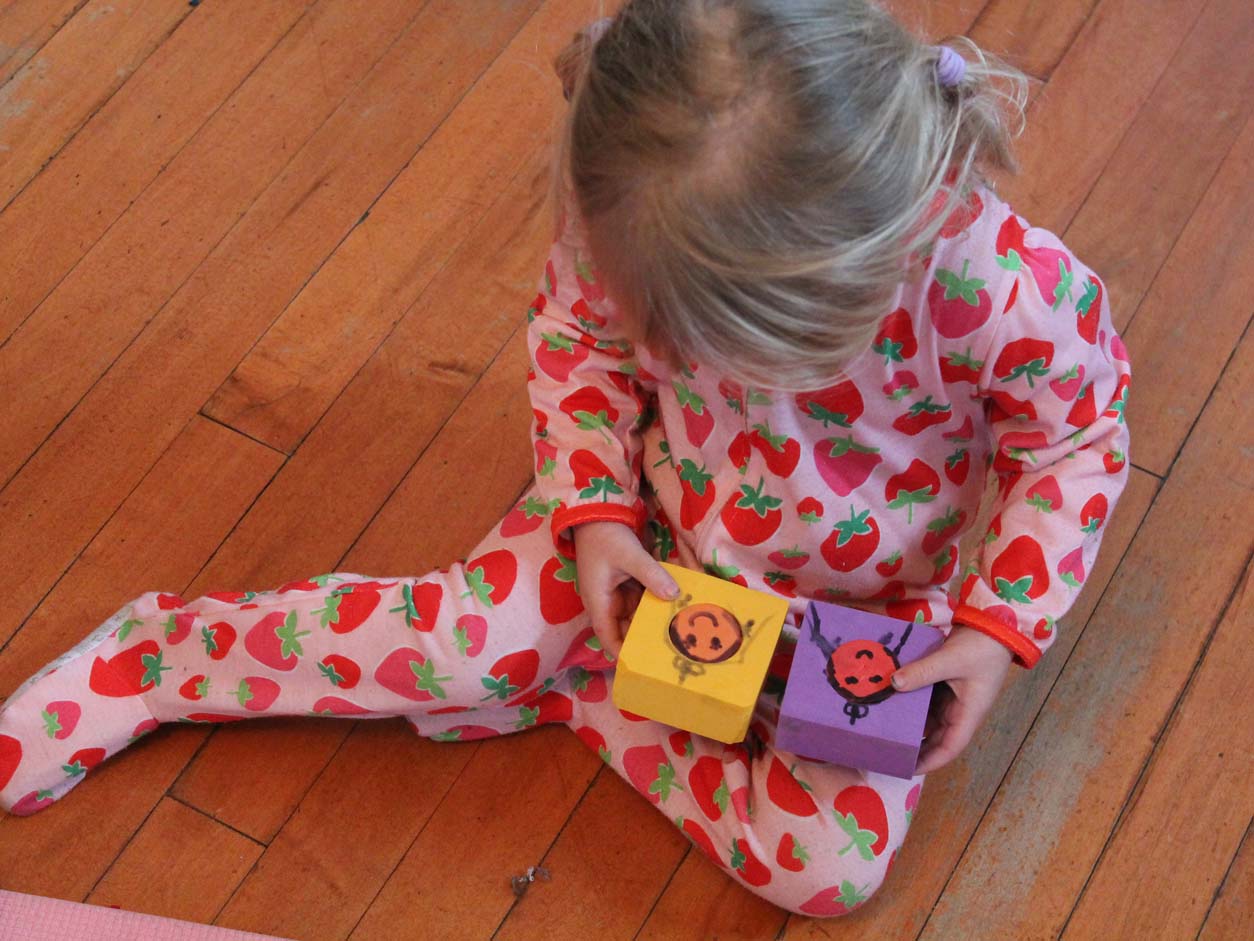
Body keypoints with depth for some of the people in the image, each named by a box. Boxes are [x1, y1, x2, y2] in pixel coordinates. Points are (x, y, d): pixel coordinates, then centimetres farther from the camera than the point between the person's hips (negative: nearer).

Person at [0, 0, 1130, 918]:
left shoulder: (1011, 286, -35)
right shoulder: (628, 214, -27)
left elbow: (1078, 435, -13)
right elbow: (574, 337, -4)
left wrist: (1001, 629, -19)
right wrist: (595, 511, -14)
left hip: (867, 610, 0)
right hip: (654, 534, 1)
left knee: (833, 867, -19)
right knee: (445, 634, -18)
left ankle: (571, 687, 0)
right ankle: (149, 654, 8)